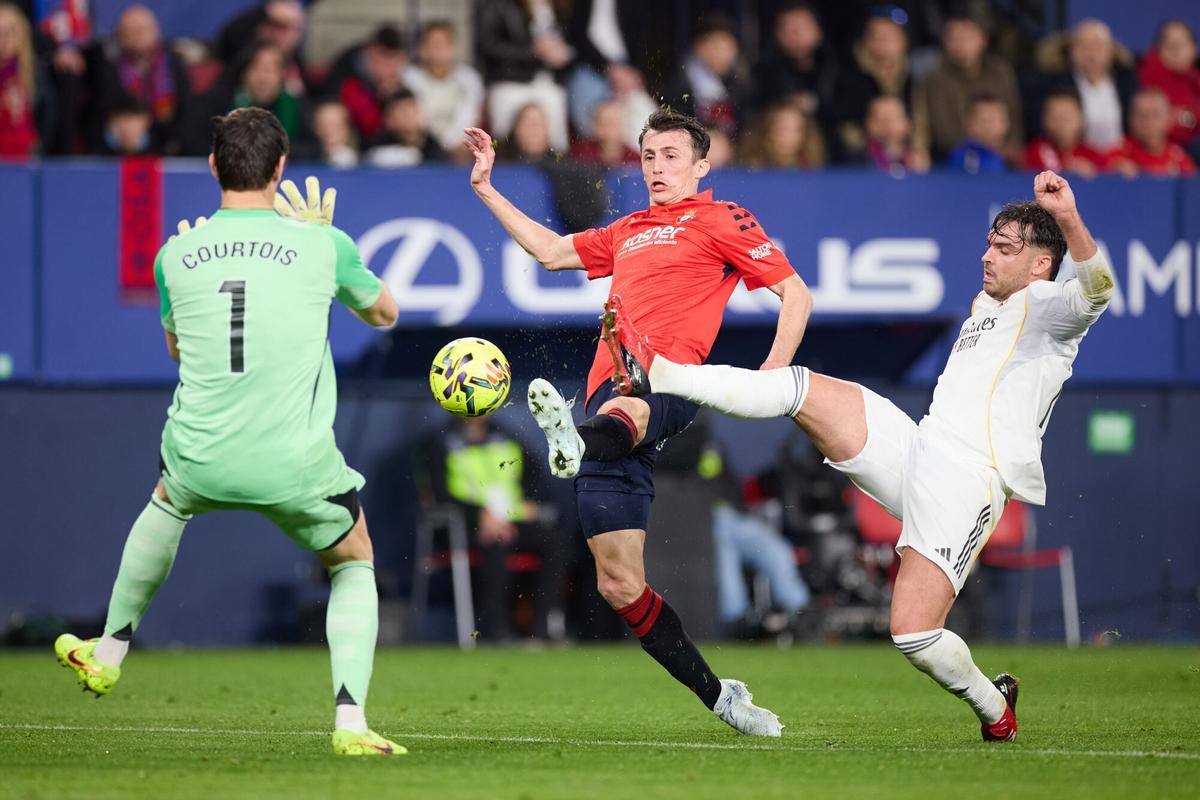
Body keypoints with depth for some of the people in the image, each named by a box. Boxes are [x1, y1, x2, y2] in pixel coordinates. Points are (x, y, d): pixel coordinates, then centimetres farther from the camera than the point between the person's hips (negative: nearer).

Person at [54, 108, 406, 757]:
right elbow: (383, 313, 16)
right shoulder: (322, 245, -5)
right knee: (354, 566, 24)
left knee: (167, 500, 39)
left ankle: (108, 654, 47)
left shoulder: (176, 254, 1)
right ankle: (350, 721, 4)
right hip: (296, 464, -2)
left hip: (200, 459, 2)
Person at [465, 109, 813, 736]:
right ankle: (720, 698, 7)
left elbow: (796, 294, 6)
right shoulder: (628, 232, 31)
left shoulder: (719, 220, 11)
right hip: (610, 398, 7)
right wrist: (486, 188, 37)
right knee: (619, 586, -1)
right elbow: (551, 251, 41)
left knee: (626, 409, -45)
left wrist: (771, 375, -7)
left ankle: (576, 442, -81)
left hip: (667, 383, -6)